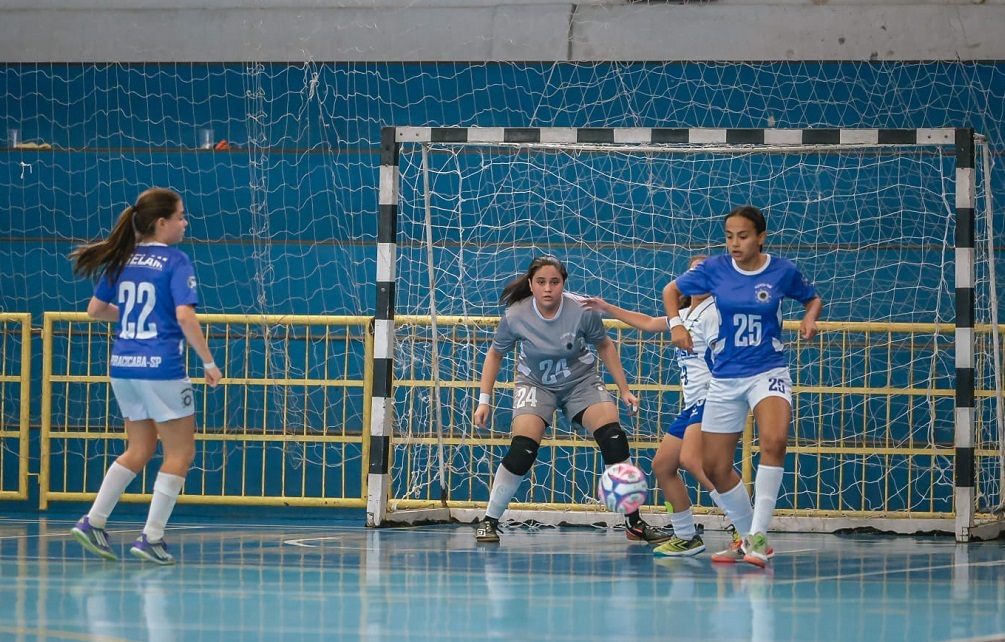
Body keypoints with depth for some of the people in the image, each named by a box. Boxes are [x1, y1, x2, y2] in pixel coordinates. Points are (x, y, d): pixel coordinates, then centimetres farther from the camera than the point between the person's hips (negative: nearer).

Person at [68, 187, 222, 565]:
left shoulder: (122, 260, 9)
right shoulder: (175, 261, -9)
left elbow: (95, 310, 14)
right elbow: (185, 317, -19)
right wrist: (209, 363, -11)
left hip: (122, 365, 7)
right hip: (161, 367, -7)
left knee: (139, 451, 20)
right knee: (179, 453, 5)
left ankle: (93, 523, 10)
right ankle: (151, 539, 0)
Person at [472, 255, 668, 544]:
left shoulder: (582, 311, -22)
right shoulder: (516, 316, -21)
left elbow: (605, 346, -2)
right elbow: (495, 354, -2)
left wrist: (624, 390, -3)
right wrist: (485, 400, -4)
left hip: (581, 381, 1)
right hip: (535, 384, -1)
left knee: (613, 438, -18)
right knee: (522, 449, -22)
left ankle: (634, 523, -8)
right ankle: (489, 521, -6)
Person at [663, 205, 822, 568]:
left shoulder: (783, 271, -4)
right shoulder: (714, 269, -2)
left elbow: (813, 299, 14)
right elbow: (671, 290, 11)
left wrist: (810, 319, -8)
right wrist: (676, 323, -6)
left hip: (768, 371, -3)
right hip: (725, 377, 3)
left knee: (774, 441, -31)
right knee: (714, 467, 5)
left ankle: (757, 537, -28)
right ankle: (747, 537, 28)